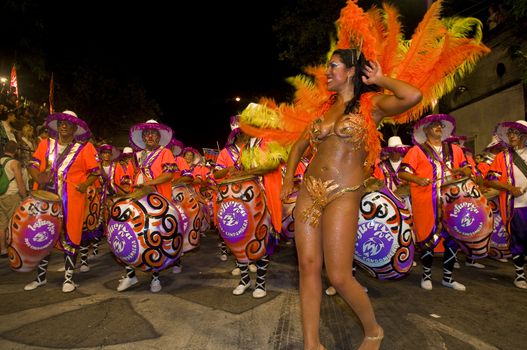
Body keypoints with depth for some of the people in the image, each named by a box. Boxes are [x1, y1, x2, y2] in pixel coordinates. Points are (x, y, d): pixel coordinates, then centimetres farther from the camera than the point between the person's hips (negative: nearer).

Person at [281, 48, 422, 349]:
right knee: (308, 267, 3)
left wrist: (381, 80, -1)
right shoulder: (326, 108, 17)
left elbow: (413, 97, -19)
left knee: (339, 277, -5)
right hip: (310, 192, 6)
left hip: (342, 196, -6)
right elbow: (299, 145, 25)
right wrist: (289, 177, 11)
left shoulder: (371, 104, 1)